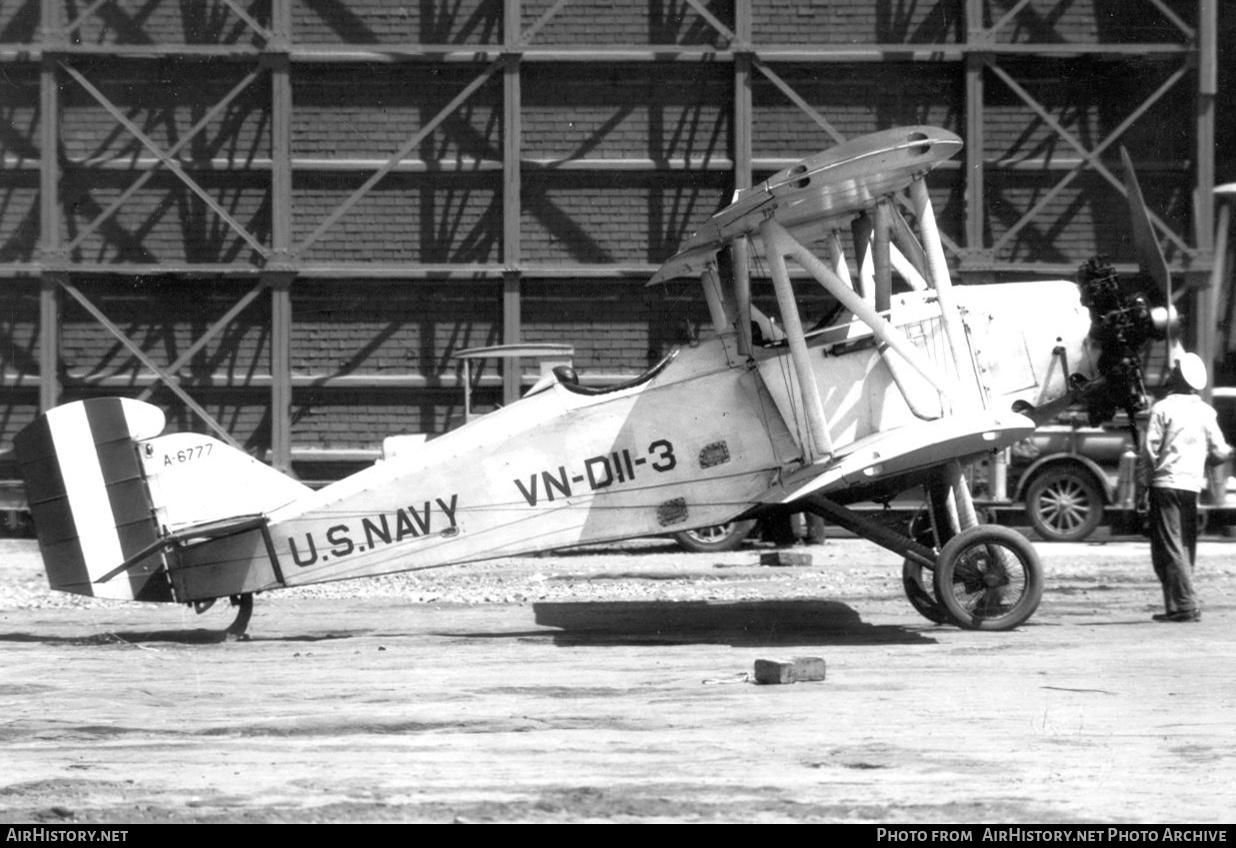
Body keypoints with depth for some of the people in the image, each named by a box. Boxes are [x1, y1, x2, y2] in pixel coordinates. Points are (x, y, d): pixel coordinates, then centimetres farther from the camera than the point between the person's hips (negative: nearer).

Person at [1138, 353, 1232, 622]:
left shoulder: (1163, 408, -7)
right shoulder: (1206, 412, 6)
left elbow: (1150, 448, -10)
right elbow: (1219, 452, 6)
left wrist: (1146, 479, 1)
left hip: (1165, 483, -5)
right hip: (1192, 485, 5)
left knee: (1168, 547, -6)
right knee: (1186, 547, 14)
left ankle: (1185, 605, -15)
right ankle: (1178, 604, 14)